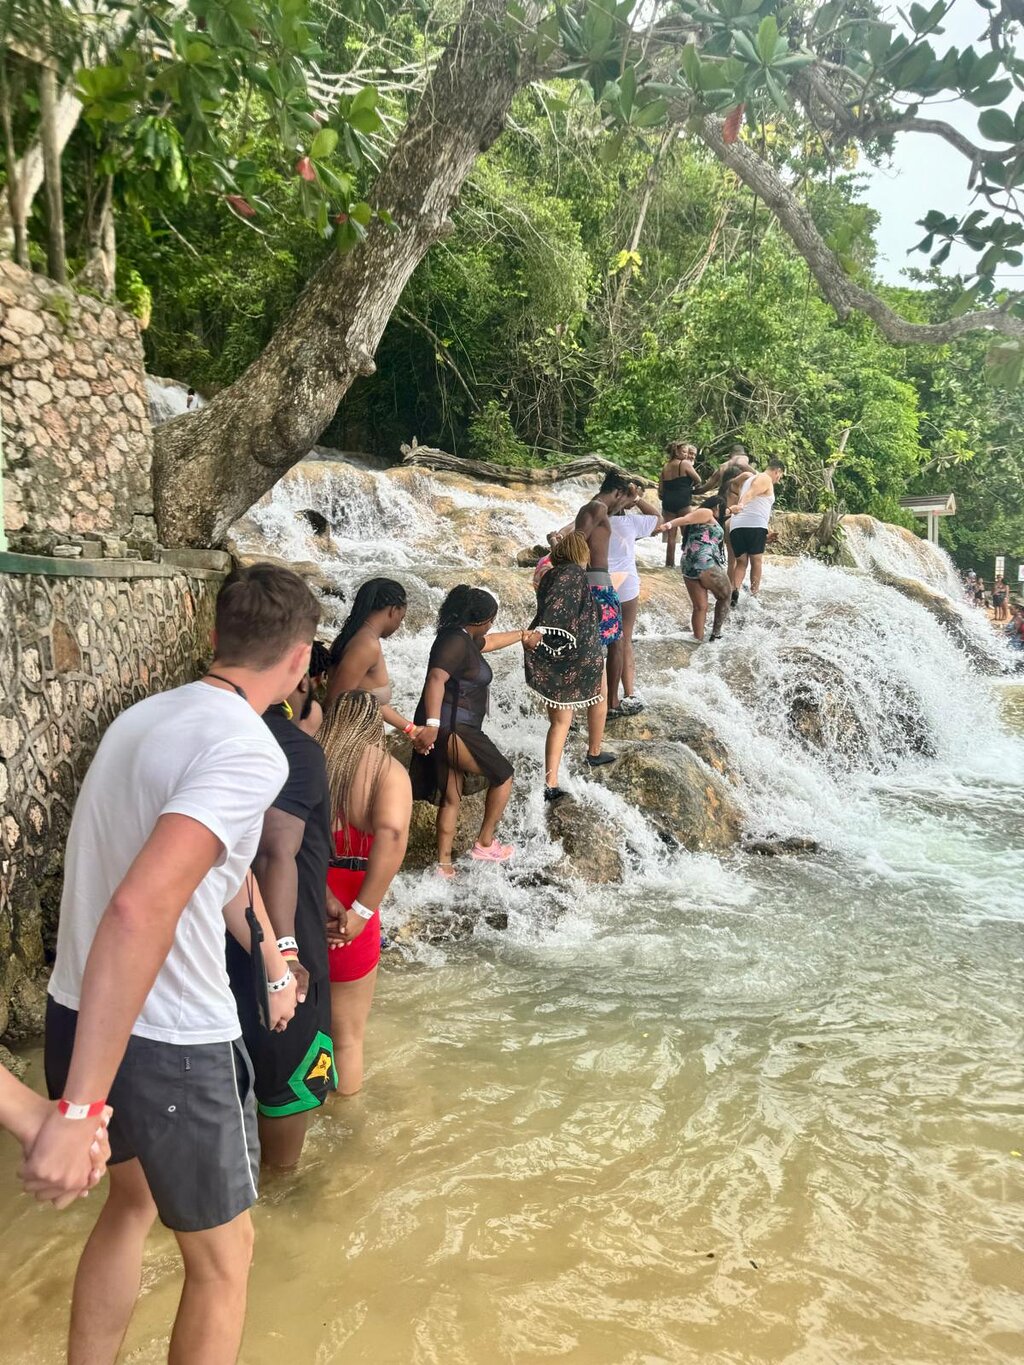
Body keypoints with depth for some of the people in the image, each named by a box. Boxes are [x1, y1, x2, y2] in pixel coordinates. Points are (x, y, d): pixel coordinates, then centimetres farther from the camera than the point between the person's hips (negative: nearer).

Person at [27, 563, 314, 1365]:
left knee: (133, 1198, 32)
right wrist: (80, 1107, -32)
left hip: (82, 1016, 8)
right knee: (223, 1256, 17)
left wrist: (274, 962, 32)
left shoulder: (151, 715, 7)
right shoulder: (250, 751, -23)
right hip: (167, 1044, -8)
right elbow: (141, 909, -35)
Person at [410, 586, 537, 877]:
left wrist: (522, 635, 51)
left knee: (451, 797, 16)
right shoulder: (456, 642, -17)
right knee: (503, 775, 8)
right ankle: (485, 844, 19)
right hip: (450, 729, -10)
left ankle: (444, 863, 21)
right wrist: (432, 724, -41)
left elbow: (489, 641, 37)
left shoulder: (464, 638, 14)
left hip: (448, 731, 10)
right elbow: (436, 678, -32)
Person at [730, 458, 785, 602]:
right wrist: (740, 505, -35)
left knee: (741, 562, 7)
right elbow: (750, 494, -18)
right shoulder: (766, 479, 2)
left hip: (736, 525, 7)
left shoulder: (749, 478, 29)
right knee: (756, 561, 3)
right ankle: (754, 595, 2)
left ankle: (734, 590, -15)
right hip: (755, 525, -7)